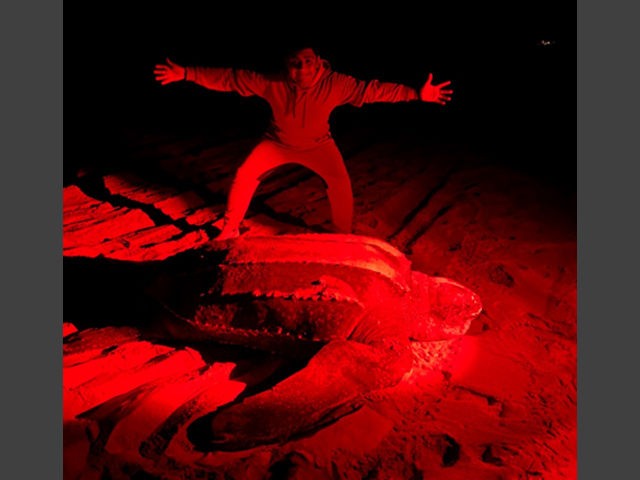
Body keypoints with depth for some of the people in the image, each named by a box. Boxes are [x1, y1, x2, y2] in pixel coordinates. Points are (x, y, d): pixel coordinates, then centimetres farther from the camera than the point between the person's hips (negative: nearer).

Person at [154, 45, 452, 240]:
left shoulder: (336, 84, -28)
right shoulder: (272, 83, -28)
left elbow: (373, 90, -26)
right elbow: (229, 78, -24)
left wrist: (417, 94, -29)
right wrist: (185, 74, -28)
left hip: (317, 145, 0)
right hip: (278, 143, 0)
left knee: (340, 182, -19)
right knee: (245, 175, -13)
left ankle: (343, 235, 5)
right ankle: (230, 229, 7)